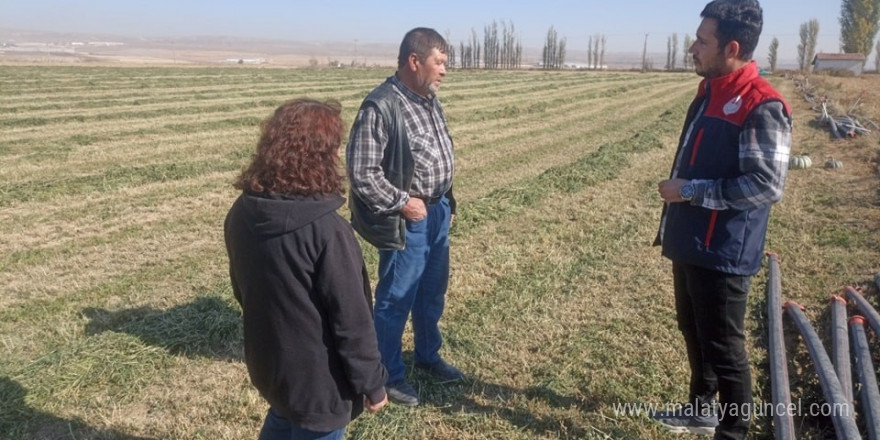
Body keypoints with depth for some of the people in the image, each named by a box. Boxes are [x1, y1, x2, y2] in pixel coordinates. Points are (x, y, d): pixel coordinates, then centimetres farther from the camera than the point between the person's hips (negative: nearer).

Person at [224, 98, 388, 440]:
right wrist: (372, 383, -10)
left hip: (267, 363, 7)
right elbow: (351, 319, -23)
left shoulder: (242, 213, -7)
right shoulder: (325, 229, -29)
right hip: (317, 379, -6)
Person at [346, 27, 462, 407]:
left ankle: (428, 354, 41)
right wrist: (402, 202, -18)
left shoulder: (429, 100, 7)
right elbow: (361, 171, -21)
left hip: (438, 211, 8)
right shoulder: (381, 106, -20)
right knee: (396, 298, 5)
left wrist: (446, 201, 14)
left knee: (433, 291, 21)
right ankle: (389, 375, 23)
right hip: (407, 220, -8)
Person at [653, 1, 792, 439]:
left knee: (724, 346, 3)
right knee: (693, 332, 22)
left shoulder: (761, 107, -19)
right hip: (690, 245, 9)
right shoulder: (709, 92, 9)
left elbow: (766, 185, -24)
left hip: (723, 253, -9)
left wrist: (691, 191, -20)